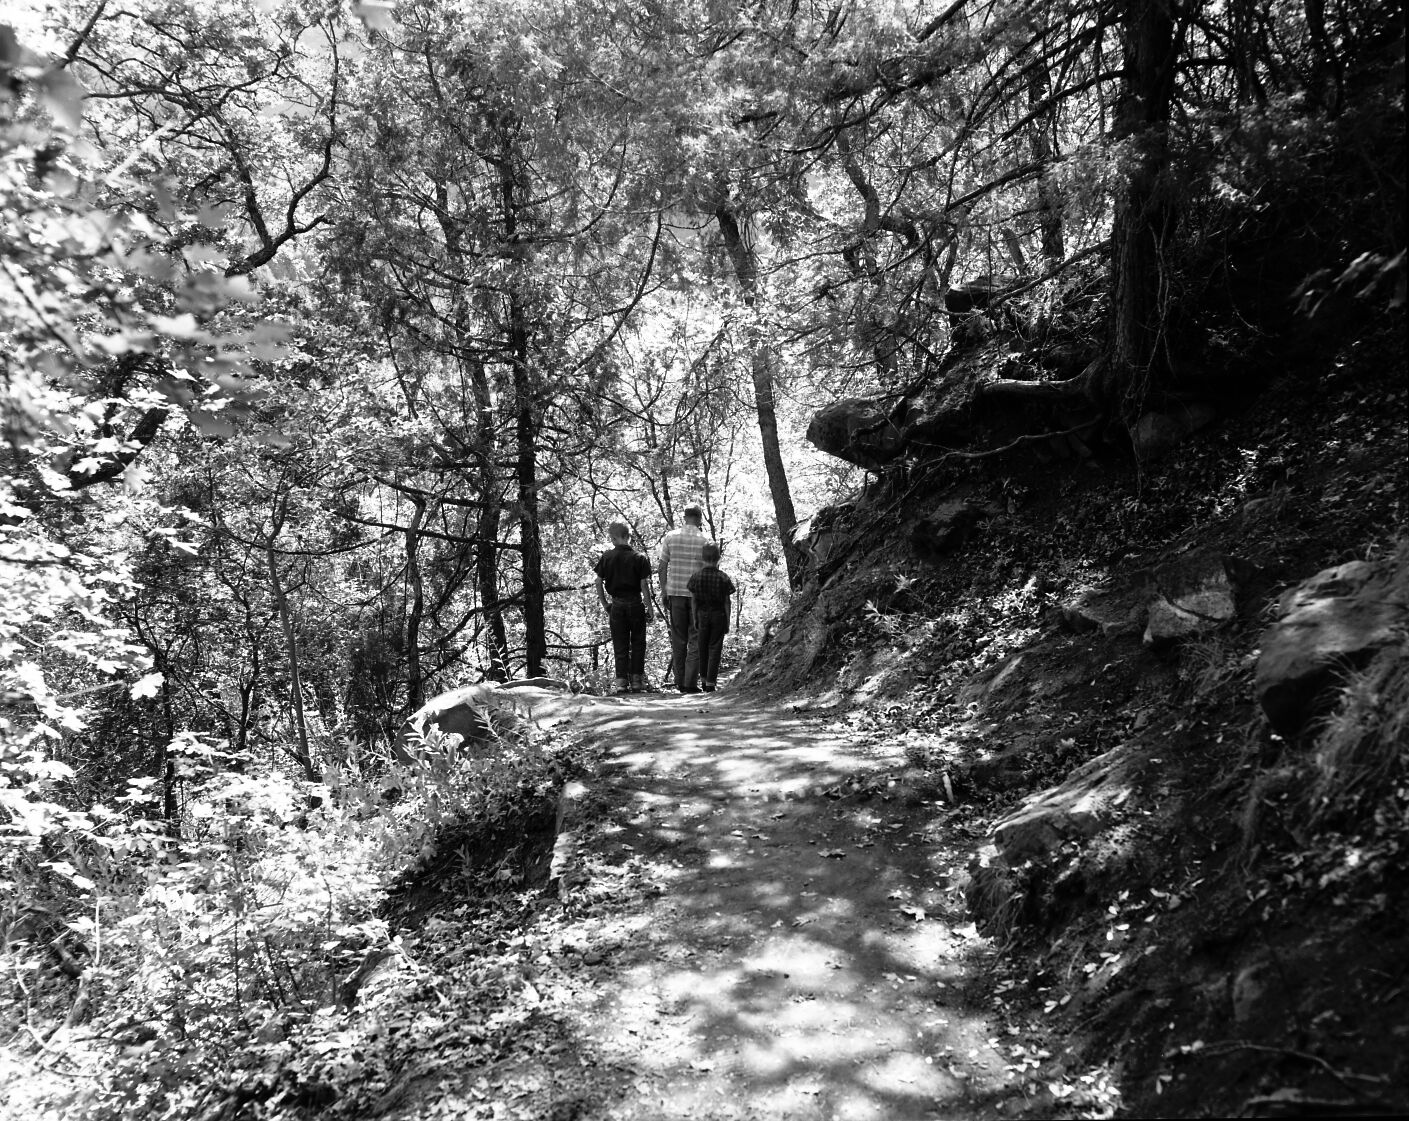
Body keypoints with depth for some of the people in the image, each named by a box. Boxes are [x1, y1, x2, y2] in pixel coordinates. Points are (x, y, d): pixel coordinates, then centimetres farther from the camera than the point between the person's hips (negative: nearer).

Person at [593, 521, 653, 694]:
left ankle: (621, 681, 4)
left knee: (619, 645, 8)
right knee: (637, 644, 10)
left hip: (616, 605, 1)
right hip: (635, 603, -1)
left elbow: (599, 583, -1)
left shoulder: (606, 557, -1)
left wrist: (605, 605, 10)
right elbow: (644, 584, -7)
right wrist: (649, 606, 2)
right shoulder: (639, 558, -6)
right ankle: (637, 681, 9)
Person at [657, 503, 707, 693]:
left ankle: (679, 682, 13)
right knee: (696, 640, 3)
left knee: (678, 639, 10)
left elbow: (662, 567, 1)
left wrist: (663, 592, 8)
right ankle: (690, 683, -1)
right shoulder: (705, 540, -3)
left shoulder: (670, 537, 2)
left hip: (675, 592, 2)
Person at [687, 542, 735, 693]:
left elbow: (693, 601, 0)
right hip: (718, 615, -2)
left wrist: (695, 620, 9)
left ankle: (704, 680, 23)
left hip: (702, 614, 2)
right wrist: (727, 622, 3)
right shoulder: (723, 578, -9)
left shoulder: (695, 577, -5)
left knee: (703, 648, 15)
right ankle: (710, 682, 0)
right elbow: (726, 602, -5)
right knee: (715, 648, 3)